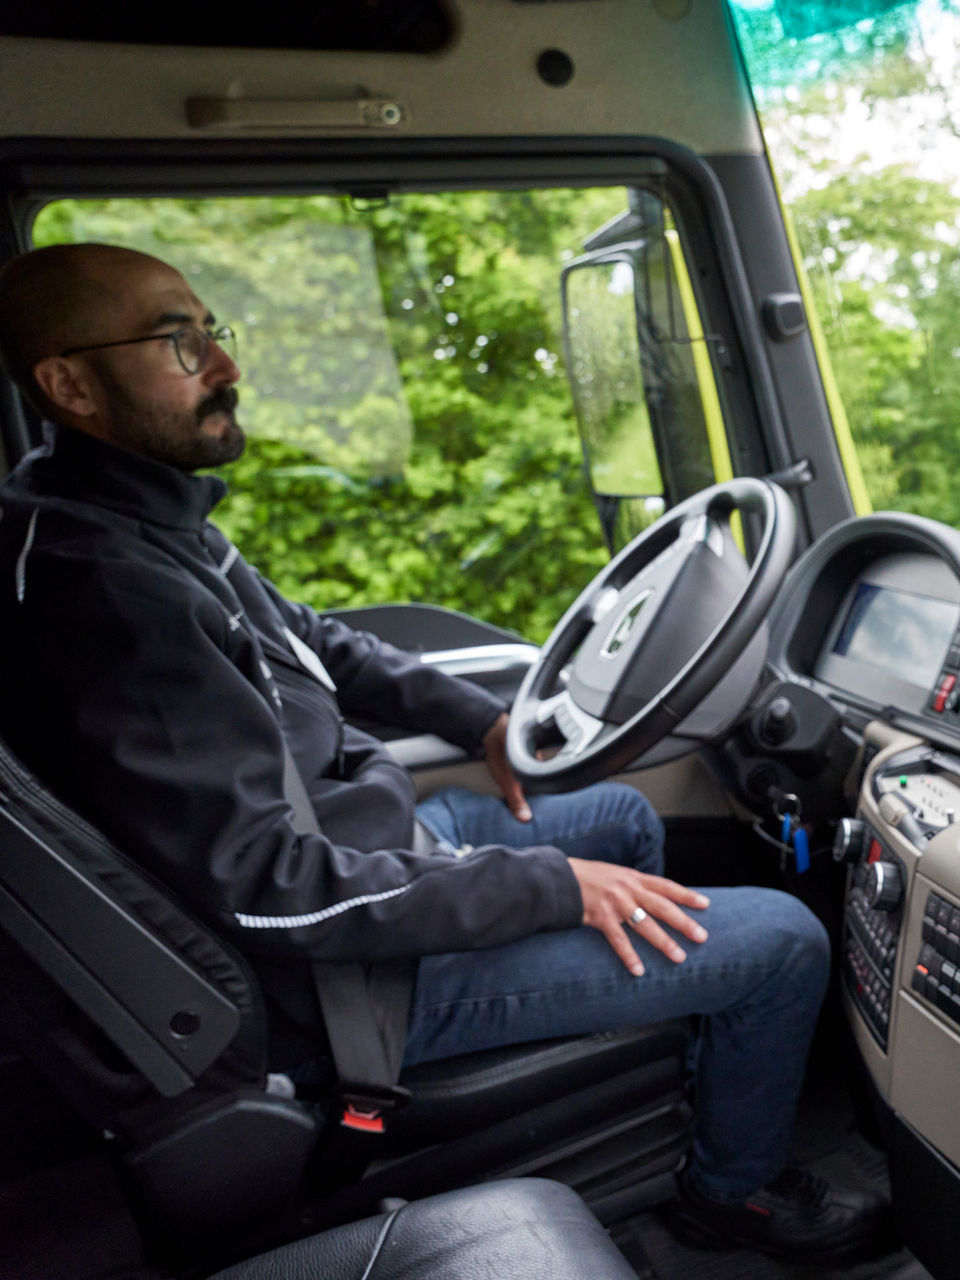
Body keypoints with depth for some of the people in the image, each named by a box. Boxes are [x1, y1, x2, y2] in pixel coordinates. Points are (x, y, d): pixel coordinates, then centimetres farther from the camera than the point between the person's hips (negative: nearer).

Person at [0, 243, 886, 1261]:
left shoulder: (154, 517, 3)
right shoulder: (95, 586, -29)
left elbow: (310, 638, 18)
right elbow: (264, 889, -31)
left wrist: (482, 722, 10)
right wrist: (551, 884, -24)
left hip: (379, 833, 10)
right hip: (360, 959, -10)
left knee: (625, 815, 28)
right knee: (786, 941, -5)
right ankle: (733, 1190, 24)